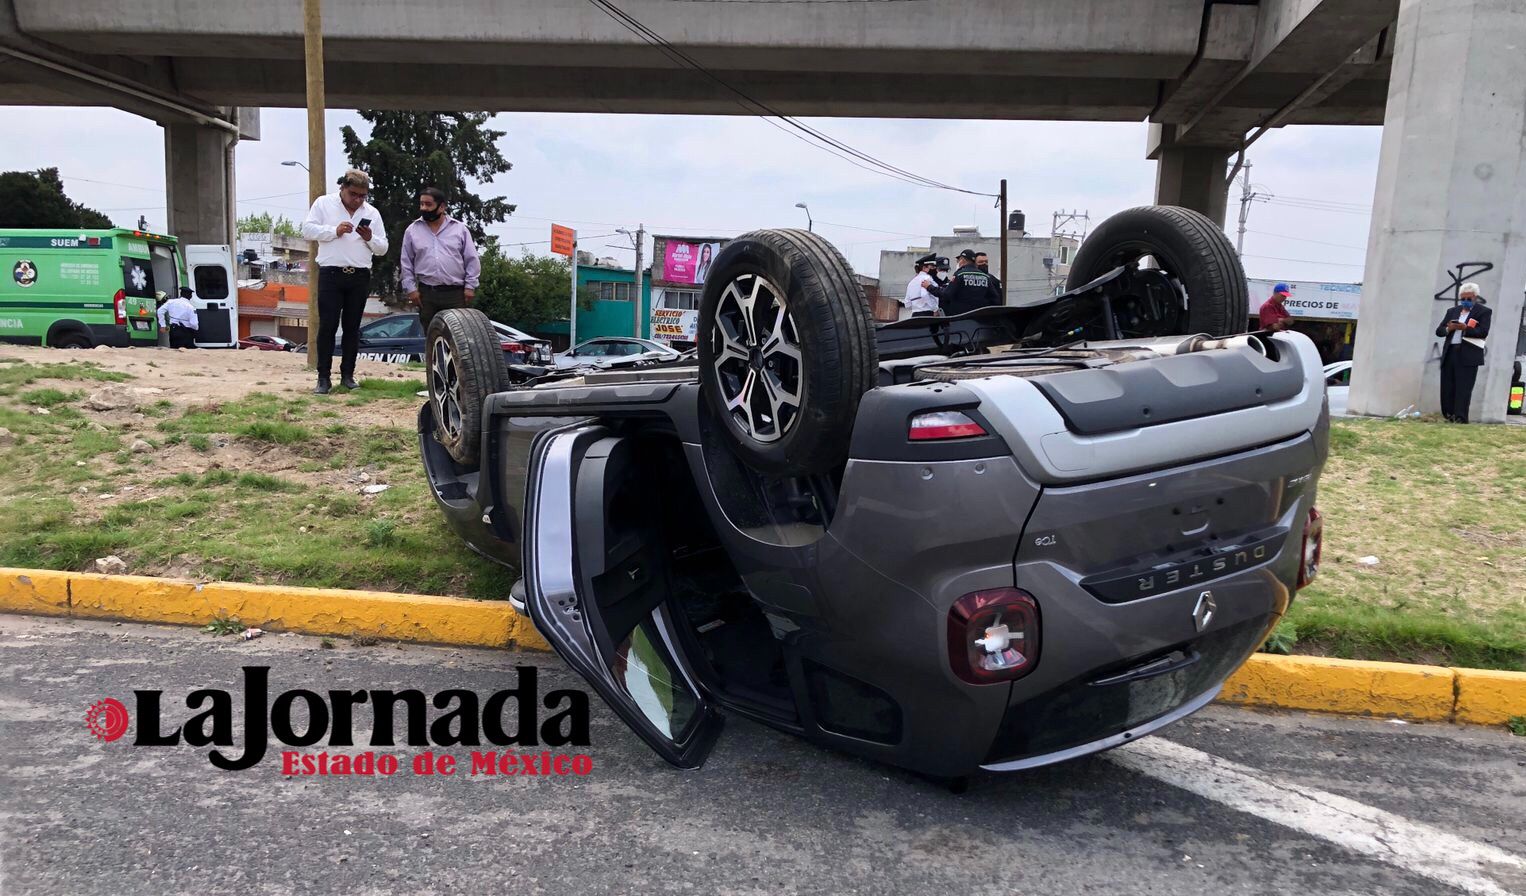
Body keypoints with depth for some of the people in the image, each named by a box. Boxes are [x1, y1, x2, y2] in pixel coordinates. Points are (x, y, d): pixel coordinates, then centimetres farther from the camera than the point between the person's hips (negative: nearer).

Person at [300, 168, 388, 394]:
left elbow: (382, 248, 11)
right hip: (331, 274, -3)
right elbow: (307, 229, -3)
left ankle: (347, 375, 15)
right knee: (327, 326, -5)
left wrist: (370, 238, -10)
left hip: (360, 277, 3)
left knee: (352, 327, 7)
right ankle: (323, 377, -1)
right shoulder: (324, 203, 6)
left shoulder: (372, 212, 13)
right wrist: (334, 230, -15)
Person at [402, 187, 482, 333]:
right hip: (426, 293, 2)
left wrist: (470, 286, -2)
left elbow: (472, 260, 5)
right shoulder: (412, 230, 9)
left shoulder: (460, 229, 5)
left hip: (456, 293, -1)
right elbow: (407, 263, 10)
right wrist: (411, 288, 2)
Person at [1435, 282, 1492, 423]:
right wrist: (1449, 329, -8)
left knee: (1463, 388, -8)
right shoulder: (1452, 311, 19)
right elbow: (1439, 331, 13)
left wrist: (1465, 328, -21)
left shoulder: (1484, 312, 5)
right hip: (1449, 353, 5)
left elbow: (1483, 332, -9)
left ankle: (1460, 418, -9)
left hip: (1468, 355, -5)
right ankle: (1449, 417, 9)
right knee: (1447, 388, 3)